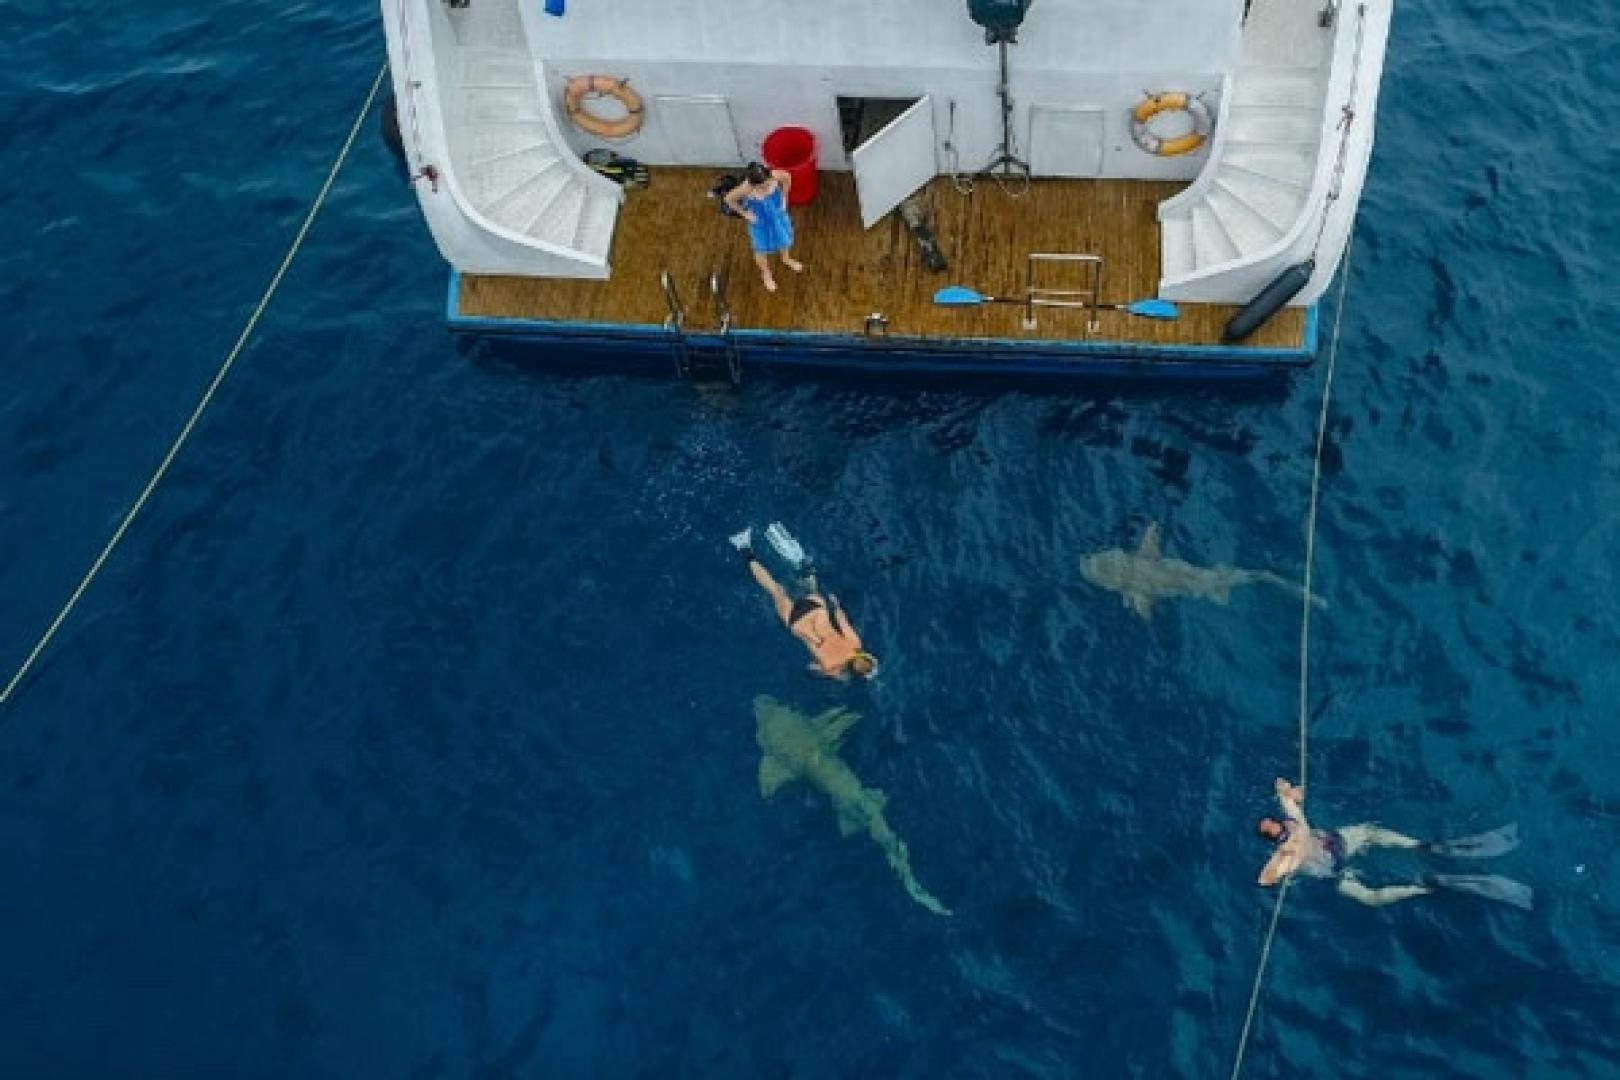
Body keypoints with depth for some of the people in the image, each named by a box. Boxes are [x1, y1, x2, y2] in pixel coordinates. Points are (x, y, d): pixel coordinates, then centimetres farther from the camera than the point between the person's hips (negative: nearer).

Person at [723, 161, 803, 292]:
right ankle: (765, 274, 54)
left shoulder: (775, 176, -34)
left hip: (777, 214, 3)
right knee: (761, 249, 23)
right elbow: (728, 199, -21)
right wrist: (744, 213, -14)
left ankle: (786, 259, 66)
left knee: (784, 239, 31)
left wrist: (784, 197, -5)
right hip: (759, 221, -3)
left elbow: (787, 178, -9)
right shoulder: (745, 189, -41)